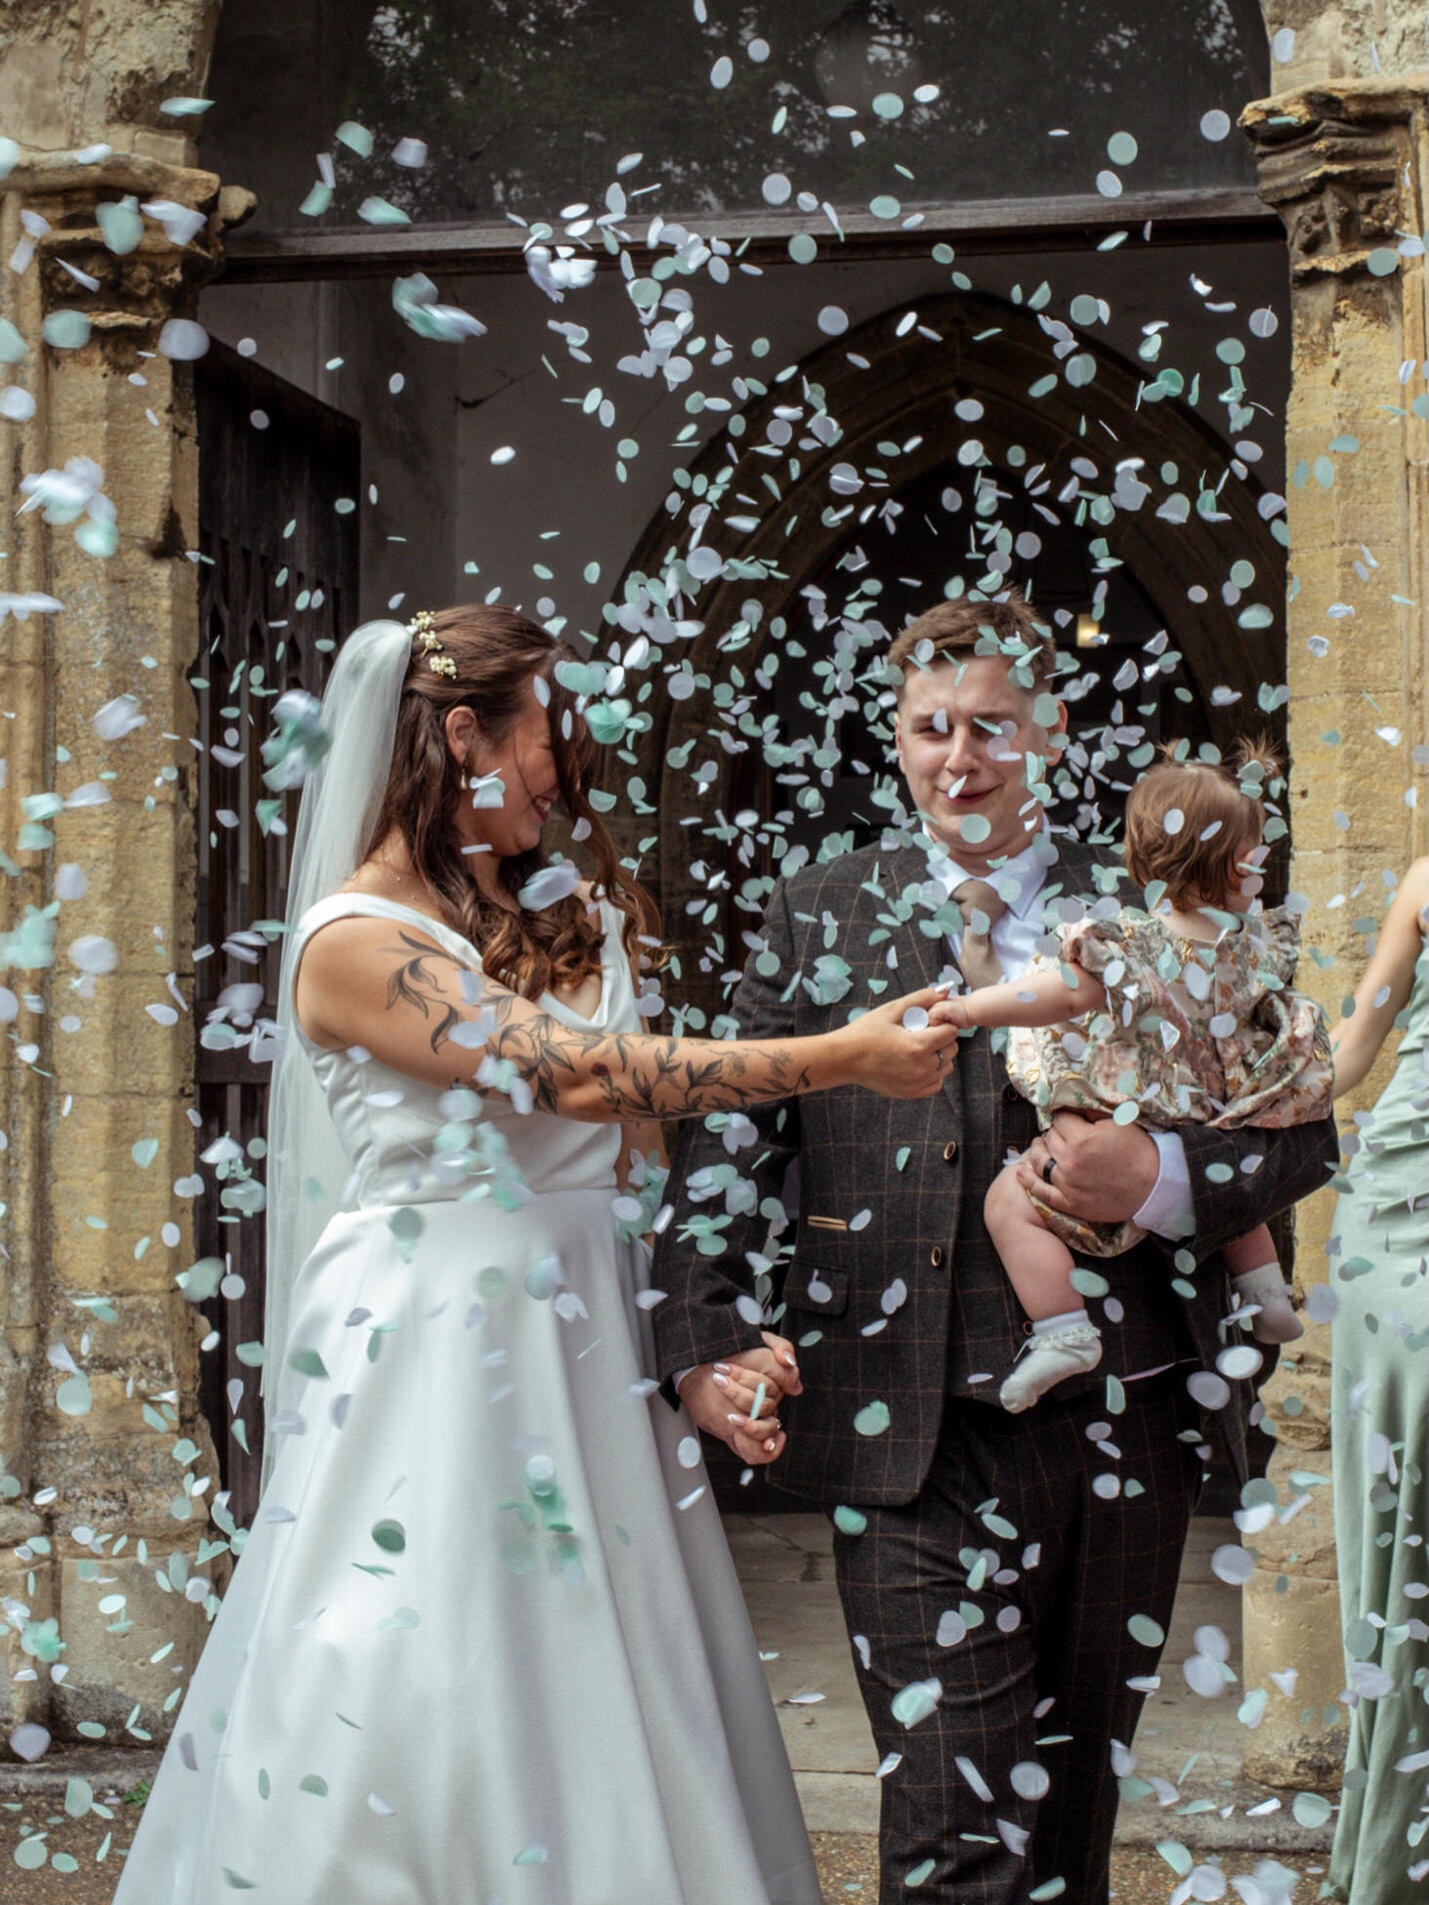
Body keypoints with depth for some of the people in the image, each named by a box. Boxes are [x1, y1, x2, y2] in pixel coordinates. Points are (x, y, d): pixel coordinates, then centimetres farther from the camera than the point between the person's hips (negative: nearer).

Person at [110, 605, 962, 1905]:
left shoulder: (565, 922, 12)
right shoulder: (358, 942, -10)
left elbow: (634, 1153, 13)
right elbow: (577, 1075, -19)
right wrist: (845, 1058, -18)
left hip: (589, 1358, 7)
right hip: (439, 1356, -7)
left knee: (607, 1712, 7)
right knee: (430, 1709, -3)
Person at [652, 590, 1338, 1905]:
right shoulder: (821, 916, 8)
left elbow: (1300, 1126, 9)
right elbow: (728, 1134, 5)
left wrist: (1168, 1177, -12)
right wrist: (706, 1336, -10)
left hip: (1125, 1427, 2)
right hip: (924, 1441, -2)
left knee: (1074, 1799, 13)